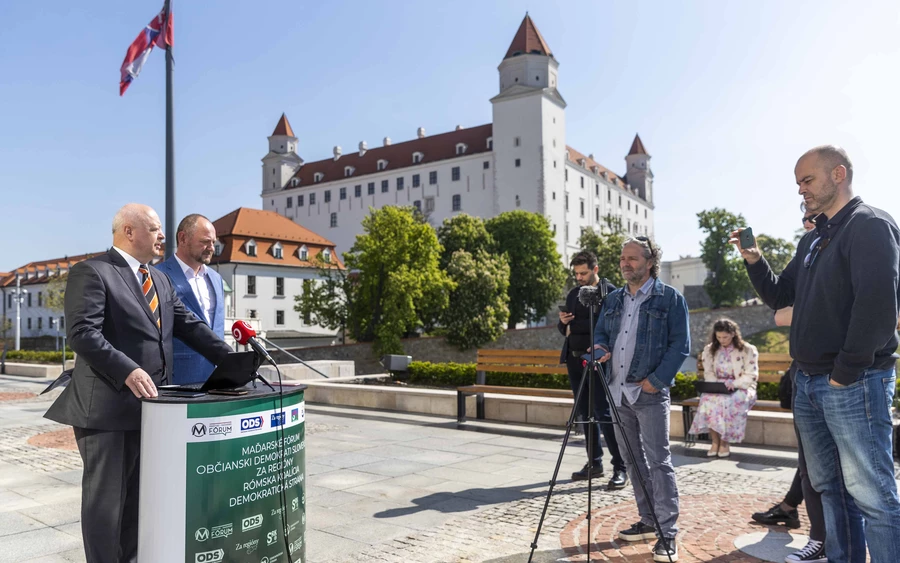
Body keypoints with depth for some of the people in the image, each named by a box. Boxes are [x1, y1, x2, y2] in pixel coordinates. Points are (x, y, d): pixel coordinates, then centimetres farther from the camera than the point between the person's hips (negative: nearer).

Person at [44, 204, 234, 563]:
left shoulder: (159, 278, 15)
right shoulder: (91, 272, -9)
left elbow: (189, 325, 10)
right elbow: (83, 334, -19)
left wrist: (230, 360, -2)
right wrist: (127, 370, -29)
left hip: (149, 404, 8)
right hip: (109, 406, -7)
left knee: (139, 494, 16)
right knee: (106, 497, 5)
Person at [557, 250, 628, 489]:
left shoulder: (609, 291, -3)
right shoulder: (573, 293, 16)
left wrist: (575, 326, -15)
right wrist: (563, 322, -2)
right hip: (575, 360, 6)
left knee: (603, 412, -10)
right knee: (585, 413, 9)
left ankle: (620, 468, -3)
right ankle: (594, 463, 18)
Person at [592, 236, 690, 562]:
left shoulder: (670, 298, -2)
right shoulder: (613, 300, 14)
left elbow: (680, 344, -7)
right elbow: (599, 332, 17)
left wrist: (657, 379, -15)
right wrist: (600, 347, -7)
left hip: (650, 392, -6)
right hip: (618, 391, 6)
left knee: (658, 461, -6)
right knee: (632, 461, 12)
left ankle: (667, 534, 1)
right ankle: (648, 522, 24)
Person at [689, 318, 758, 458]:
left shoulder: (748, 350, 2)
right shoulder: (709, 350, 13)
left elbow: (752, 375, -5)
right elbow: (708, 373, 9)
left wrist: (734, 384, -21)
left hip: (741, 388, -2)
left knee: (732, 401, -37)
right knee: (708, 398, -33)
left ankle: (725, 442, -23)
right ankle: (715, 442, -27)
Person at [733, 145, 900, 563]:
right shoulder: (812, 241, 17)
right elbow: (779, 296, 21)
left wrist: (846, 372, -18)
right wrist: (754, 261, 4)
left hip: (853, 384, -9)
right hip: (808, 383, 9)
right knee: (830, 488, 16)